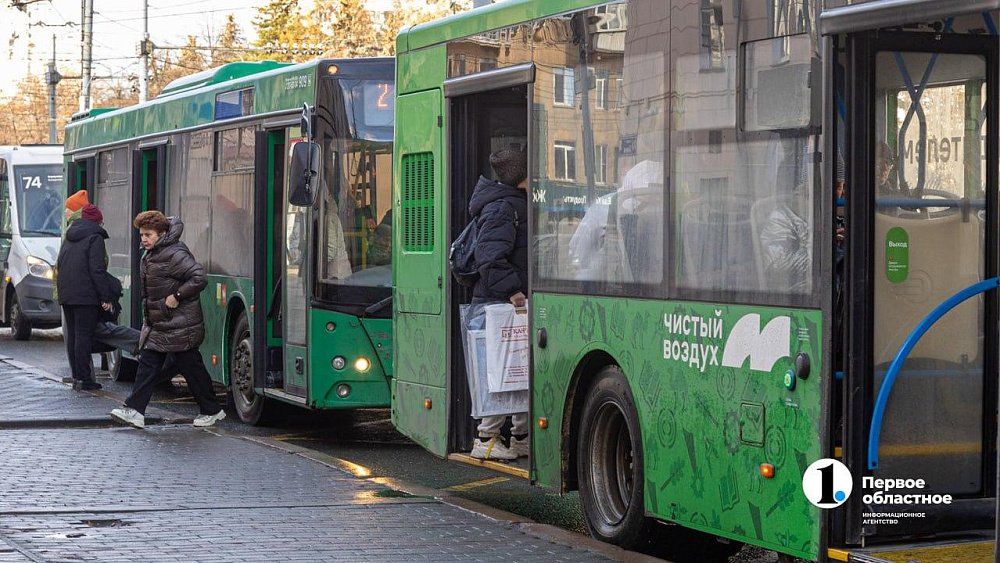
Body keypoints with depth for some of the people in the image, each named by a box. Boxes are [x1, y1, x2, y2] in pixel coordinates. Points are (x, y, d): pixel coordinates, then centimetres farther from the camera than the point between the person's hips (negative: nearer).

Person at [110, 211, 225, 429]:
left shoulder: (175, 255, -17)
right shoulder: (149, 257, 13)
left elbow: (199, 278, -23)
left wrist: (176, 296, -21)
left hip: (179, 327, -9)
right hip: (156, 325, 9)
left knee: (191, 368, 1)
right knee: (148, 364, 1)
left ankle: (212, 411, 14)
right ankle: (134, 411, -3)